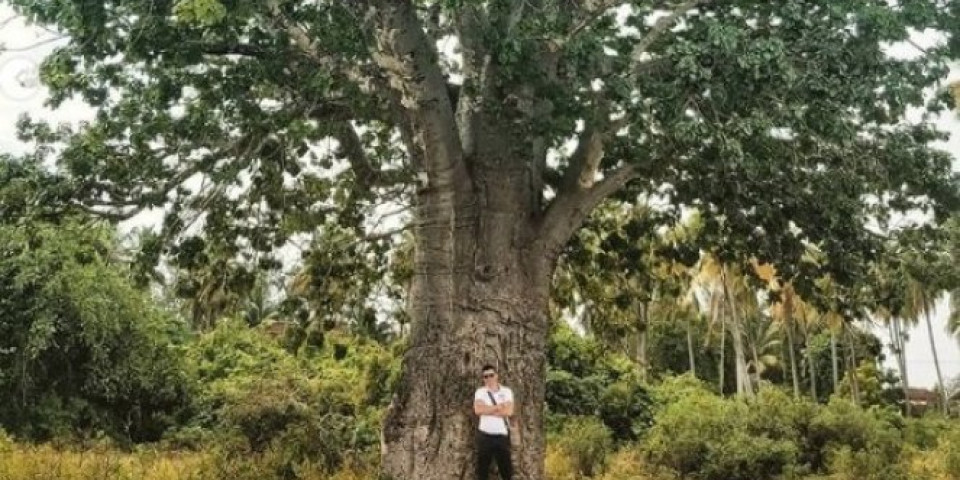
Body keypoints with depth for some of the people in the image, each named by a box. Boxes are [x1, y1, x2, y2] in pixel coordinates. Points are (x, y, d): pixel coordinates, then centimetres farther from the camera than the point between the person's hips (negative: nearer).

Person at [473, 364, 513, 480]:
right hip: (484, 435, 0)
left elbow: (508, 411, -14)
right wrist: (499, 406, -13)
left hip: (502, 435, 0)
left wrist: (487, 410, -12)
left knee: (506, 466, 6)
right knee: (482, 466, 7)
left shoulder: (506, 391, 1)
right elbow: (478, 410, -17)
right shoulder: (480, 392, 1)